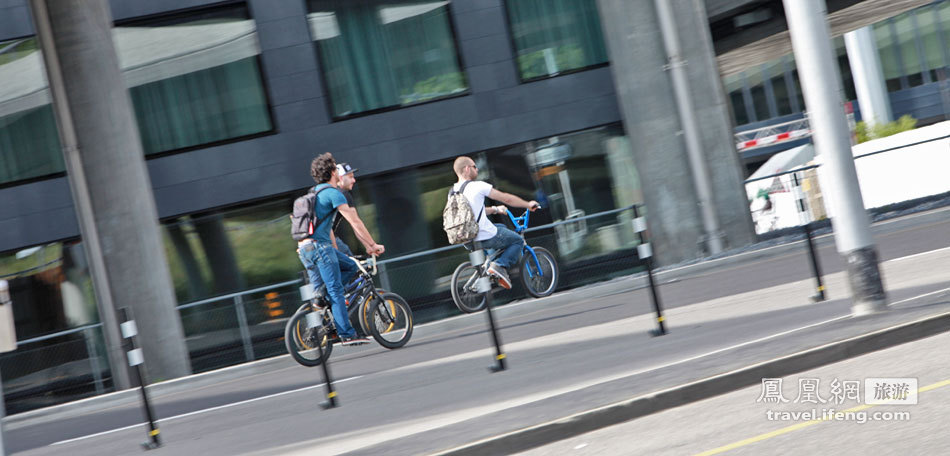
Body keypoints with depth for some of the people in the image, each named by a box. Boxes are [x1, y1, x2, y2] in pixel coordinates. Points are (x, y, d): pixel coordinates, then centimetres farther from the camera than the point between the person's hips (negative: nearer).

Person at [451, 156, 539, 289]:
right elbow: (507, 198, -5)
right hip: (487, 237, -8)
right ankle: (500, 265, -6)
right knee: (517, 240, 17)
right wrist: (528, 204, 9)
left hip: (468, 241, 8)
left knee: (502, 227, 32)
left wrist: (495, 209, 33)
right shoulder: (477, 186, -12)